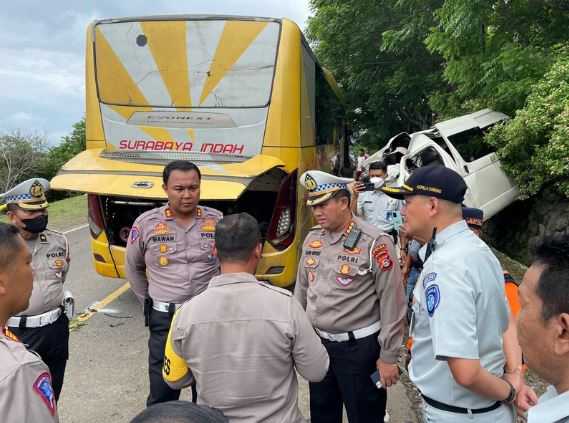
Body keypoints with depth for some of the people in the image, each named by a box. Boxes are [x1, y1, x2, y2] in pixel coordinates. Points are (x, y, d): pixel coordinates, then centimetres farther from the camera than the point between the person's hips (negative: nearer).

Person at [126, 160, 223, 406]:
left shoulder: (218, 221, -3)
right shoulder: (146, 223, -5)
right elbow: (133, 269, 11)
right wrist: (149, 302, 8)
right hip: (165, 320, -1)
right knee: (162, 395, 12)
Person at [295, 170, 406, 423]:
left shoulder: (374, 243, -17)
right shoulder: (312, 238, 3)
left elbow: (392, 303, -15)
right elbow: (302, 287, 14)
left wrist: (388, 356, -12)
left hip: (359, 347, -6)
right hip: (318, 343, 6)